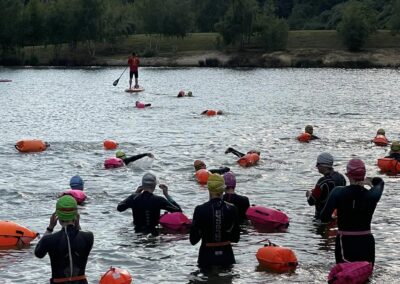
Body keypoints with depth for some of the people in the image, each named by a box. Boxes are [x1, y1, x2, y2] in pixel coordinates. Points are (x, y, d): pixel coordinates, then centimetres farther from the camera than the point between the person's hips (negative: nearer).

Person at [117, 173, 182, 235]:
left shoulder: (134, 198, -10)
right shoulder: (159, 200, -18)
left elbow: (119, 208, 10)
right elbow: (178, 210, -10)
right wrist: (167, 195, -1)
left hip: (138, 232, 4)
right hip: (154, 233, -4)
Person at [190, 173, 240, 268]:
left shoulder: (200, 210, -9)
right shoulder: (231, 209, -5)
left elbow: (193, 241, -4)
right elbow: (236, 238, 4)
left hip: (207, 257, -1)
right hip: (226, 256, 1)